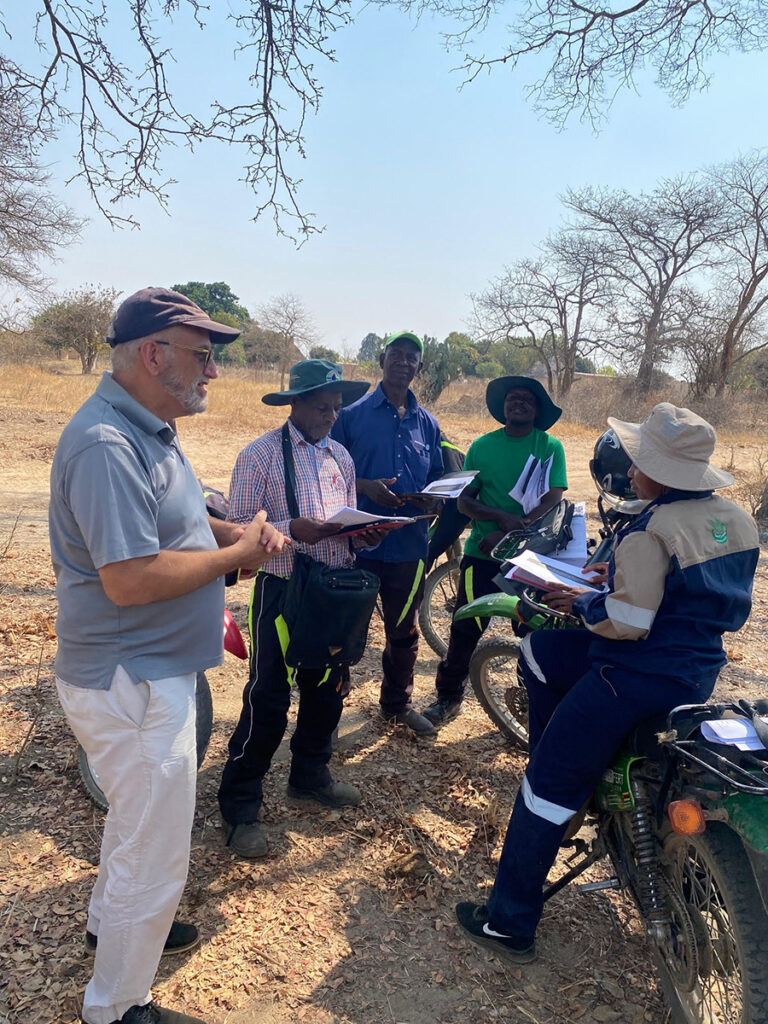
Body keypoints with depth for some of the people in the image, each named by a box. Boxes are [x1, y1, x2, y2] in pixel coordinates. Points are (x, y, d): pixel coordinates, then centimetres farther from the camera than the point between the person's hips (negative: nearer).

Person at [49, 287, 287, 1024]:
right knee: (155, 855, 6)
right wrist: (237, 555, -20)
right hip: (130, 683, -11)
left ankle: (113, 923, 55)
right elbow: (130, 579, -31)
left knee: (137, 815, 30)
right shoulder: (107, 445, -26)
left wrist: (235, 532, 1)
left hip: (146, 671, 11)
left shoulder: (145, 430, 8)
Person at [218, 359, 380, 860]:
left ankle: (310, 776, 40)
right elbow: (237, 527, -13)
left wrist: (364, 533, -6)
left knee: (328, 688, 17)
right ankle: (242, 808, 16)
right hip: (283, 589, -6)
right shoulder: (261, 454, -9)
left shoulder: (341, 456, 11)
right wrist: (291, 529, -27)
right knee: (268, 700, -1)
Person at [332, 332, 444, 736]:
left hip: (409, 544, 4)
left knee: (404, 632, 18)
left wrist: (430, 498, -6)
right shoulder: (352, 414, -2)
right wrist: (367, 486, -20)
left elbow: (437, 477, 16)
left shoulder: (427, 423, 11)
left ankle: (398, 703, 37)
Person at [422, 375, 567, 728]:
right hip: (482, 553, 1)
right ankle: (448, 696, 19)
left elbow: (553, 499, -10)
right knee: (466, 628, 3)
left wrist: (508, 534, -18)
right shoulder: (482, 446, 5)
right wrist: (503, 517, -17)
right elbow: (464, 501, 1)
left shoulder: (550, 446, 0)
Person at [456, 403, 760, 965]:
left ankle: (510, 922, 14)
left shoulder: (653, 529, -21)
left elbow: (627, 622, -24)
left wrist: (583, 601, -4)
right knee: (540, 651, 22)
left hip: (637, 679, -9)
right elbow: (731, 606, 15)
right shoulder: (741, 520, 4)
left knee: (550, 786, 3)